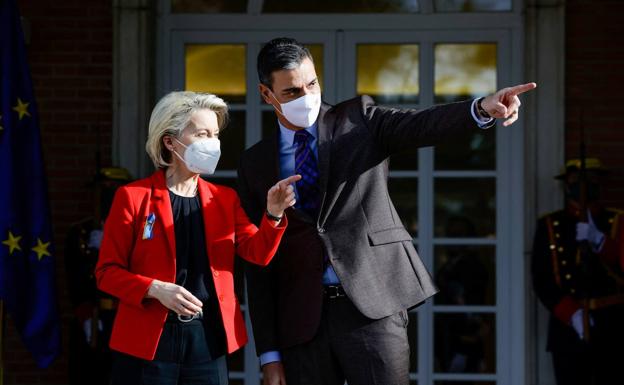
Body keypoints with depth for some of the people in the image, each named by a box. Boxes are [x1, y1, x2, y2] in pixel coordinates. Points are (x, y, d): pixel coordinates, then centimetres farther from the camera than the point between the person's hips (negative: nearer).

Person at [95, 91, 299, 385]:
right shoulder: (133, 197, -1)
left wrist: (273, 214, -23)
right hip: (147, 341, -3)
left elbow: (257, 252, -3)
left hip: (208, 341, 3)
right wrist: (155, 289, -18)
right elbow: (107, 272, -2)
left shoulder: (224, 199, 11)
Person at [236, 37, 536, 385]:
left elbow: (420, 126, -12)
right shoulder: (255, 164, 11)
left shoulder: (359, 119, 7)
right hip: (303, 317, 2)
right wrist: (268, 352, 5)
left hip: (373, 304, -2)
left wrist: (482, 108, -34)